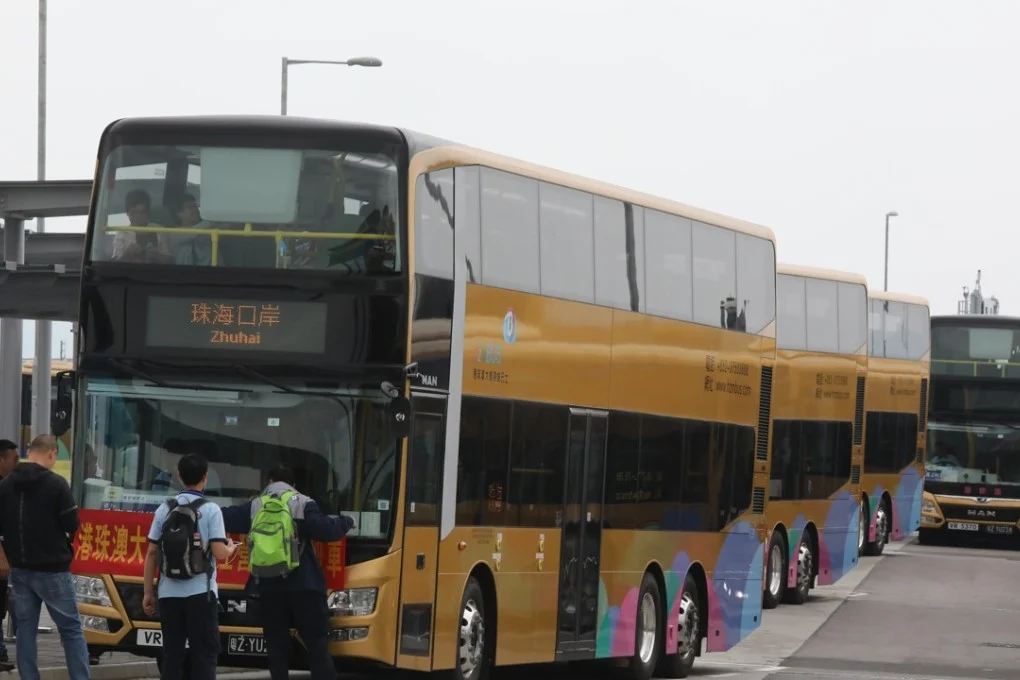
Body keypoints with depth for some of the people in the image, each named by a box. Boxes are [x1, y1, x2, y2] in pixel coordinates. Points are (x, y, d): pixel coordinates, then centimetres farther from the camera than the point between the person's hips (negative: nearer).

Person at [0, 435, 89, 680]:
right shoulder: (56, 483, -13)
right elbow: (72, 525, -12)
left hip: (20, 568, 5)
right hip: (52, 569, -5)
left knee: (25, 630, 8)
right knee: (71, 629, 1)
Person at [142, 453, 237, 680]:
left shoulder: (165, 509, 5)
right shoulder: (210, 510, -5)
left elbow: (152, 553, 5)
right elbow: (219, 553, -10)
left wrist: (147, 592, 11)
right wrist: (231, 548, 13)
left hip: (169, 593, 4)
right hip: (200, 593, -4)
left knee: (172, 654, 7)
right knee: (204, 654, 1)